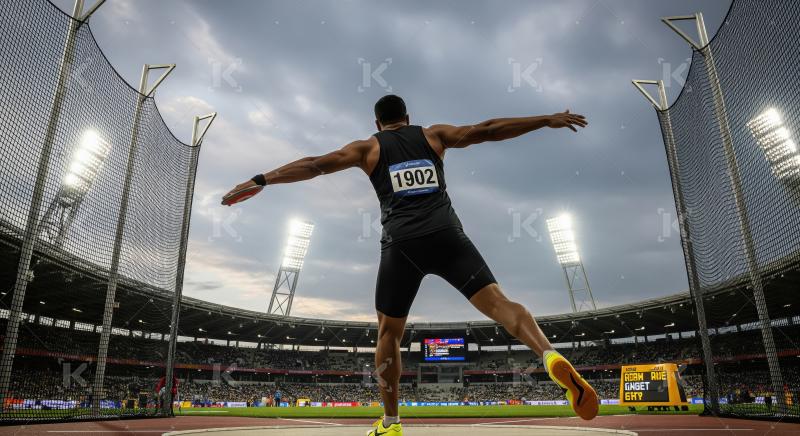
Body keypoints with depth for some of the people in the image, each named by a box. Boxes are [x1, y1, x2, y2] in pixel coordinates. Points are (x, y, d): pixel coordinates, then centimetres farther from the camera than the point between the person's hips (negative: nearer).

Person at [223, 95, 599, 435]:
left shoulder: (368, 148, 17)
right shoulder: (433, 135, 20)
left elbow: (315, 165, 11)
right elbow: (486, 130, 17)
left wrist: (261, 180, 14)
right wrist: (547, 120, 22)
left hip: (401, 243, 0)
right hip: (445, 234, 1)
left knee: (388, 332, 12)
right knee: (497, 302, -6)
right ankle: (551, 358, -32)